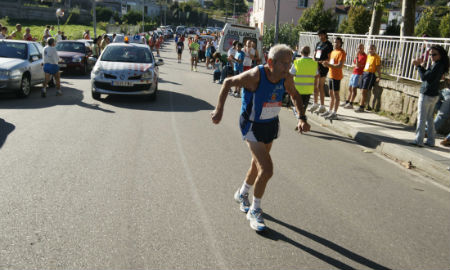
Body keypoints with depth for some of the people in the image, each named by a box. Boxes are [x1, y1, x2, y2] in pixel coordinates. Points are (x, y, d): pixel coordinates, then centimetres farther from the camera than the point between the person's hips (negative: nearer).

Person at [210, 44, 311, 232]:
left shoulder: (286, 78, -11)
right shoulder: (255, 76, -27)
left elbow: (295, 95, 10)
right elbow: (228, 83, -12)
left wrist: (302, 118, -2)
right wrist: (219, 109, -16)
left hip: (271, 125, 6)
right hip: (252, 126, -6)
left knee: (258, 165, 21)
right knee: (267, 170, -15)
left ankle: (242, 194, 48)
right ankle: (255, 211, 7)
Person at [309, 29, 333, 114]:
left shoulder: (328, 44, -4)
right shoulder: (318, 44, 19)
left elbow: (329, 58, -10)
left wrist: (321, 62, -21)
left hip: (323, 67, -7)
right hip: (316, 66, 7)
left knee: (320, 87, -7)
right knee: (315, 86, 11)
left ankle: (322, 106, -1)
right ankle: (315, 104, 23)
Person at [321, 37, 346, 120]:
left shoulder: (341, 53, -11)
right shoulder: (333, 51, 17)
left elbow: (340, 66, -20)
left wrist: (329, 65, -25)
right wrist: (326, 63, 2)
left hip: (336, 76, -9)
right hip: (330, 75, 9)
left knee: (336, 94, -7)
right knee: (331, 94, 14)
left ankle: (334, 113, -6)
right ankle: (330, 111, 24)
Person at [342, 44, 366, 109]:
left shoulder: (364, 56, -12)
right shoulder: (358, 55, 15)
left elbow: (358, 65, -21)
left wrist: (357, 57, -23)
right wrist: (356, 65, 6)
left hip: (359, 74, -9)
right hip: (354, 72, 9)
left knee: (354, 88, -12)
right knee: (350, 88, 12)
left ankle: (351, 104, -11)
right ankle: (347, 102, 20)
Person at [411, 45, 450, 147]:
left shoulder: (437, 65, -18)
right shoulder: (440, 65, 10)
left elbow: (424, 77, -20)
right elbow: (428, 74, 15)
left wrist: (419, 66, -8)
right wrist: (421, 65, 3)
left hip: (426, 95, -9)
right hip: (434, 95, 9)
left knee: (421, 118, -3)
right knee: (429, 118, 16)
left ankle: (419, 140, 1)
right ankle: (431, 141, 21)